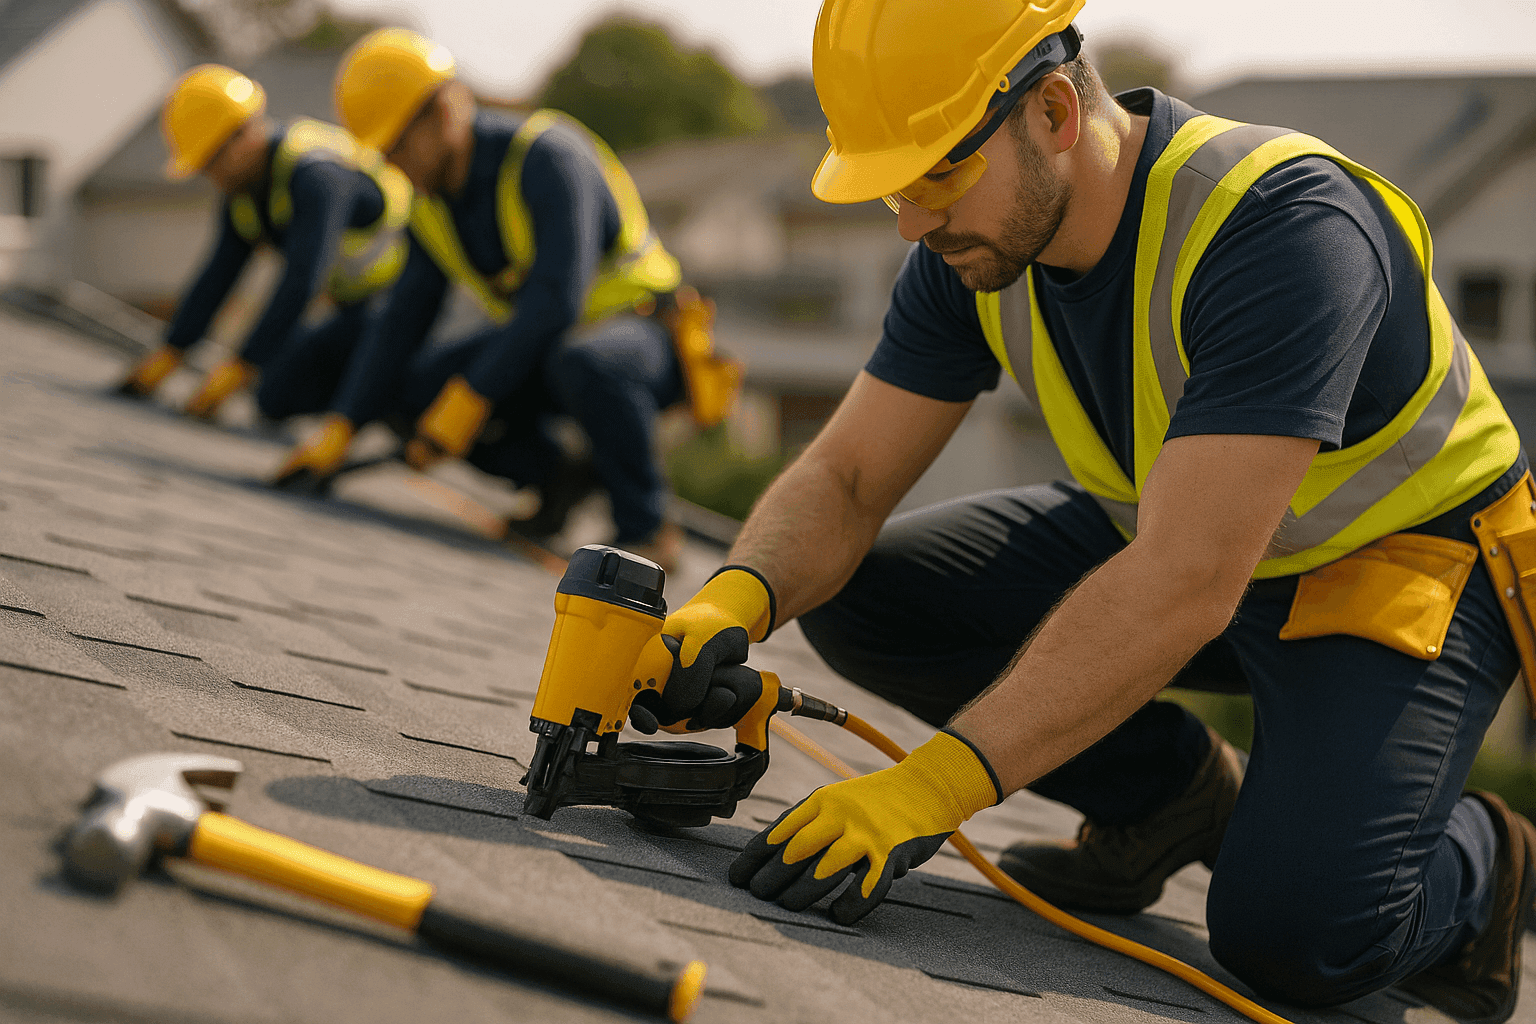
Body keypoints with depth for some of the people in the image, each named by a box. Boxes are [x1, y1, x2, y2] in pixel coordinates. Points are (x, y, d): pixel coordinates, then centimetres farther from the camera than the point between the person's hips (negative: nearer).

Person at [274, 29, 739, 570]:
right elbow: (402, 320, 2)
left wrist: (466, 400, -33)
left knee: (580, 360, -42)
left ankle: (645, 525, -21)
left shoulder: (547, 155, -25)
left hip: (644, 332, -8)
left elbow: (557, 299, -34)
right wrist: (337, 433, -6)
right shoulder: (433, 203, 1)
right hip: (551, 342, 8)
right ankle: (555, 478, 7)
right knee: (414, 384, -9)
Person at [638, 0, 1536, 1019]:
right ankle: (1174, 792, 8)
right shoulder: (980, 240, -11)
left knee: (1290, 932, -28)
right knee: (858, 593, -9)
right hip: (1185, 531, 7)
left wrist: (936, 783, -44)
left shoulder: (1285, 229, -34)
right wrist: (736, 598, -31)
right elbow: (845, 479, -8)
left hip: (1406, 554, -7)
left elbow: (1183, 588, -40)